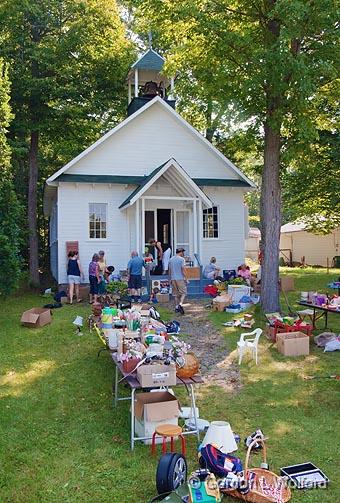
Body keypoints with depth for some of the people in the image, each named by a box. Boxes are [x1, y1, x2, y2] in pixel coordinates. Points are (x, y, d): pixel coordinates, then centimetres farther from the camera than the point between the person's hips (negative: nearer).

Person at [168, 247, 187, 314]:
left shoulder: (171, 259, 11)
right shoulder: (181, 259, -7)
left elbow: (169, 270, 14)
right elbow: (183, 270, -11)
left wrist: (170, 279, 20)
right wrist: (185, 279, -6)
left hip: (173, 279, 6)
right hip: (180, 279, -5)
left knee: (176, 294, 13)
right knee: (183, 292, 0)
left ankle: (177, 307, 12)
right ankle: (180, 304, -20)